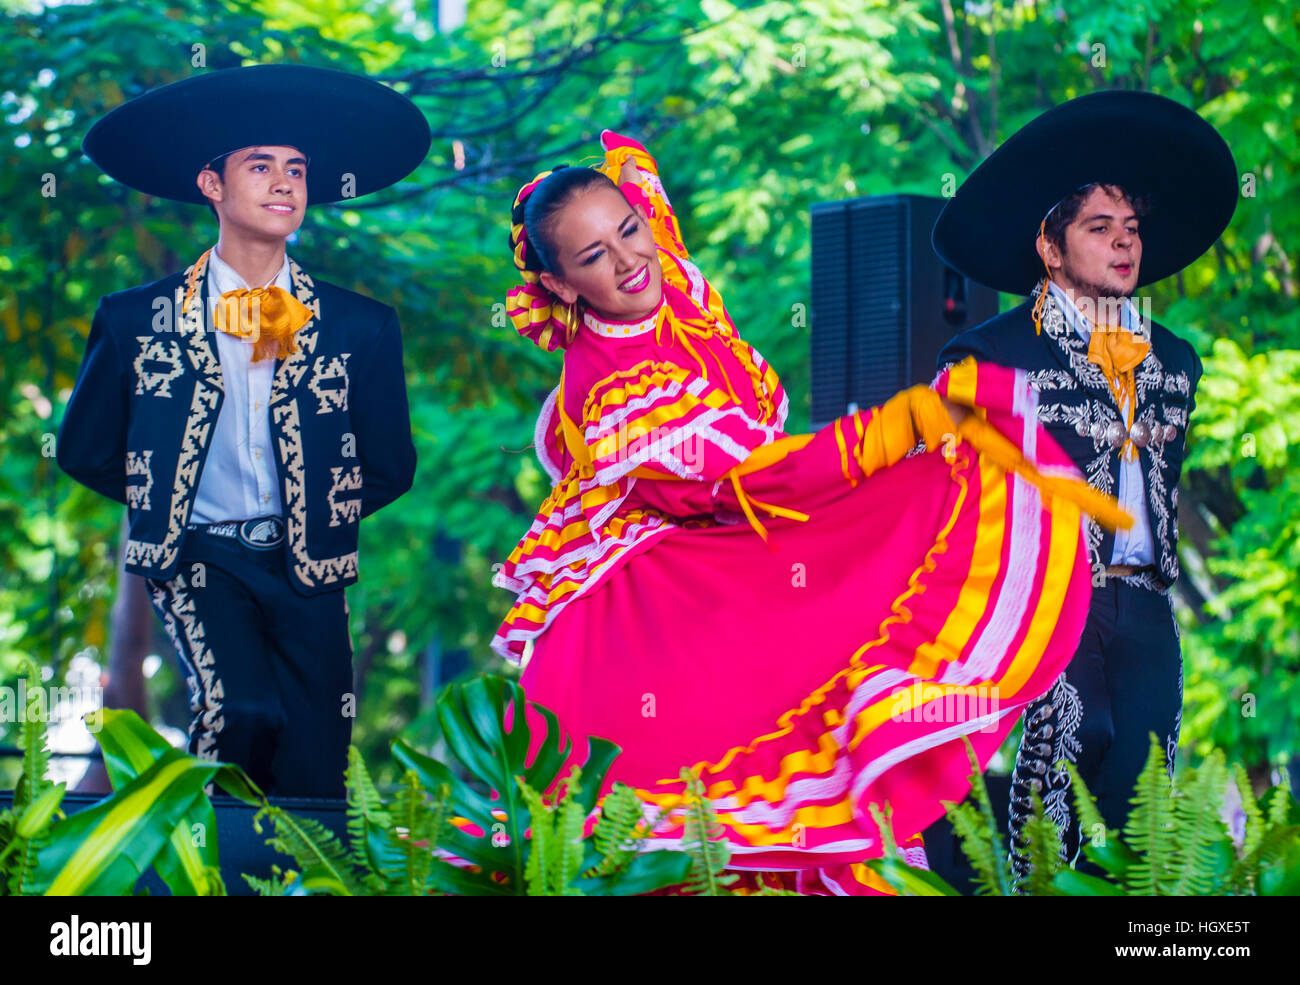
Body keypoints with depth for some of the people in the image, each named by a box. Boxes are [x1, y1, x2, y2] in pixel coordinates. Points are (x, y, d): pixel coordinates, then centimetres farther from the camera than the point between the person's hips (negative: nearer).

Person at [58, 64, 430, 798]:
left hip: (306, 570, 2)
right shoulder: (137, 321, 2)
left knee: (313, 786, -4)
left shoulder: (362, 328, 5)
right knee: (244, 710, -26)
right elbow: (84, 452, 11)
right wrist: (169, 503, 7)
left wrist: (319, 514, 7)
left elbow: (391, 467, 13)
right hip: (199, 558, -2)